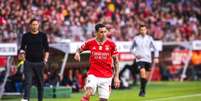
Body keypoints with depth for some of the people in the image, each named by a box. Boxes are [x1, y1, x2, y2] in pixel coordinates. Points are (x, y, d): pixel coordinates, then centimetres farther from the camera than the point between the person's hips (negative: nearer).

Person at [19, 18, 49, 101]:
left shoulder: (43, 35, 6)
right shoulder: (26, 36, 7)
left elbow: (46, 48, 8)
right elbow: (22, 48, 12)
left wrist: (45, 58, -4)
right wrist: (22, 52, -9)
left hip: (39, 62, 1)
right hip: (28, 62, 0)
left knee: (40, 82, 6)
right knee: (28, 81, -12)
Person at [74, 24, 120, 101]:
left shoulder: (111, 44, -2)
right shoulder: (90, 43, -2)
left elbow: (116, 61, 4)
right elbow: (79, 49, 15)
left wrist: (116, 77, -1)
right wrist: (77, 53, -10)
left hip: (106, 77, 1)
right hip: (93, 74, -1)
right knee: (88, 93, -24)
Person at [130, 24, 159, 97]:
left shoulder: (149, 38, 4)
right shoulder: (136, 38, 2)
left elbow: (155, 48, 7)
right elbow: (132, 49, 12)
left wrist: (156, 57, -6)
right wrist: (136, 54, -6)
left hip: (148, 59, 3)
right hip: (140, 59, -2)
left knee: (146, 77, 9)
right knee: (142, 73, -21)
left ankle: (143, 90, 30)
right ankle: (142, 90, -14)